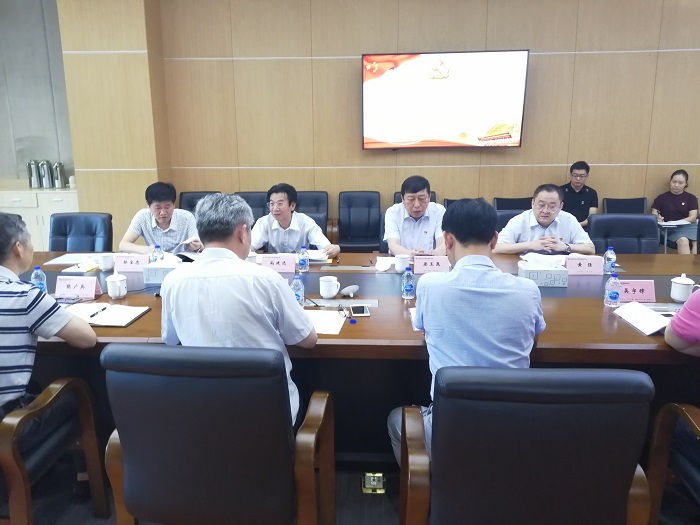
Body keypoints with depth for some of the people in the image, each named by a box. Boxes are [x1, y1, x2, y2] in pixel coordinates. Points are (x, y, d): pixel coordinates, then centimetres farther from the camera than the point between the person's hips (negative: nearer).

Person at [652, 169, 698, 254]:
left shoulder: (691, 198, 14)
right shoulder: (662, 198, 11)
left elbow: (693, 217, 4)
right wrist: (657, 218, -21)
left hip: (688, 226, 2)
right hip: (671, 228, -2)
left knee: (696, 243, -30)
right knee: (683, 241, -33)